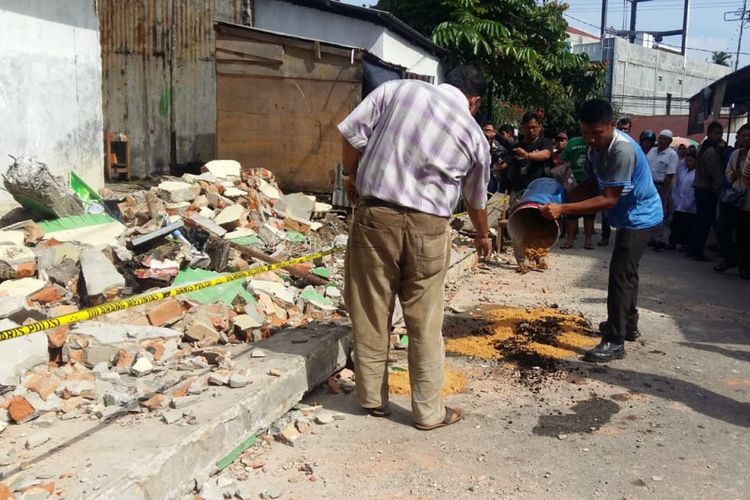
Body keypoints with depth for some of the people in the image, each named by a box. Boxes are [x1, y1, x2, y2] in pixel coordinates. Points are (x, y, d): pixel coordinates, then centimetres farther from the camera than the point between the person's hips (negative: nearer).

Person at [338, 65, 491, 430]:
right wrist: (483, 236, 43)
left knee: (370, 314, 12)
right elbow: (477, 199, 24)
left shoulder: (398, 89, 7)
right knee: (425, 324, 11)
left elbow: (352, 131, 0)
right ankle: (429, 412, 23)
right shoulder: (474, 135, 11)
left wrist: (350, 175, 17)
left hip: (375, 215, 1)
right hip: (427, 225, 0)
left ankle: (372, 399, 27)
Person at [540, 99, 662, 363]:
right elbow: (591, 185, 2)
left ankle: (614, 342, -10)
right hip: (630, 216, 10)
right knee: (626, 271, 21)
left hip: (640, 216, -10)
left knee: (620, 274, -13)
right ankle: (628, 325, 38)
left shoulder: (622, 150, -31)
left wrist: (563, 209, -39)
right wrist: (560, 199, -15)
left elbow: (608, 199, -33)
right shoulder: (596, 146, -2)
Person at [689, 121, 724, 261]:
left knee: (699, 222, 14)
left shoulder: (702, 148, 13)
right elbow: (717, 176, -18)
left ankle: (693, 250, 18)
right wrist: (719, 192, -8)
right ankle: (698, 252, 0)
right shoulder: (712, 152, -16)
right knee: (706, 223, -3)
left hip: (700, 190, 10)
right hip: (708, 192, -9)